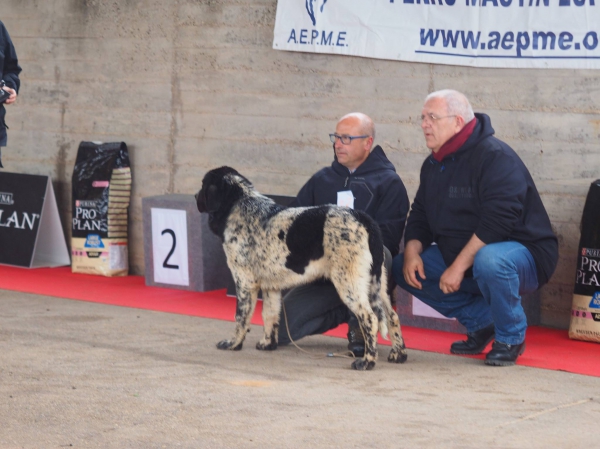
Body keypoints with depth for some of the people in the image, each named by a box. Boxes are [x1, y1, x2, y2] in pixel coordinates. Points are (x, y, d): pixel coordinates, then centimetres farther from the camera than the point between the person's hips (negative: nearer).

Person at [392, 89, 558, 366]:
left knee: (488, 260, -41)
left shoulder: (495, 156, -20)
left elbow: (499, 220, -31)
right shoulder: (433, 164, 8)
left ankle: (510, 338, -14)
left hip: (523, 252, -9)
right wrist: (412, 250, -11)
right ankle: (480, 322, 6)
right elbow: (420, 216, 11)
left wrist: (459, 266, -31)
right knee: (401, 268, -1)